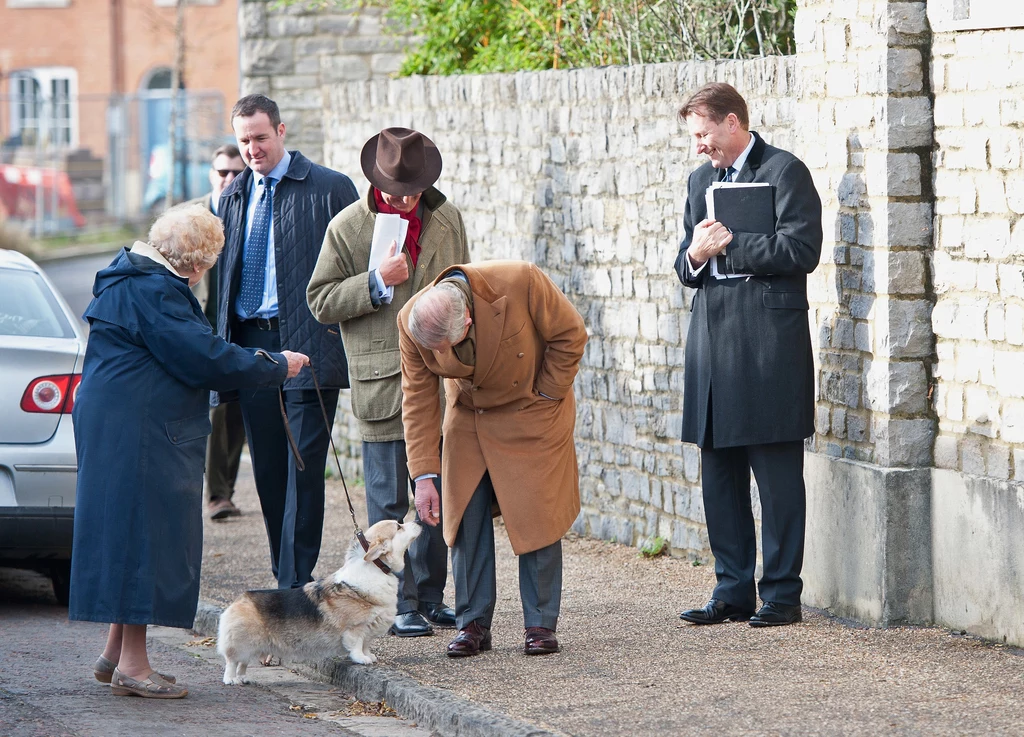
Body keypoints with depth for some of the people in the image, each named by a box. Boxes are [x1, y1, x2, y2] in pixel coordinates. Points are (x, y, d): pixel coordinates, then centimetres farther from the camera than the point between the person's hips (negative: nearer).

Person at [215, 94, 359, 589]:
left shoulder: (330, 189, 0)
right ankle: (284, 577, 14)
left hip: (308, 344, -5)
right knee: (267, 468, 7)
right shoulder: (233, 197, 16)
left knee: (303, 466, -9)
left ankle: (296, 582, -9)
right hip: (249, 343, 5)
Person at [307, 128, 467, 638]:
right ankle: (400, 604, 4)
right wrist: (377, 282, -17)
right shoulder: (347, 228, -3)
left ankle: (430, 596, 18)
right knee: (389, 502, -2)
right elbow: (321, 302, -3)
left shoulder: (446, 220, 8)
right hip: (382, 382, -4)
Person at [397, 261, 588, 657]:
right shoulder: (411, 321, -22)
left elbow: (570, 335, -16)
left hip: (532, 413, -3)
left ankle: (541, 625, 5)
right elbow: (418, 399, -13)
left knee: (535, 516, -4)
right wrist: (424, 475, -15)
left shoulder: (521, 283, -33)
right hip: (468, 416, 3)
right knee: (465, 517, -2)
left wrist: (544, 395, -12)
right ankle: (473, 624, 7)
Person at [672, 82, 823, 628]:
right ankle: (733, 592, 15)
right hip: (712, 338, 7)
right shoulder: (702, 180, 19)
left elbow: (800, 250, -14)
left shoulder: (785, 172, -4)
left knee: (777, 475, -4)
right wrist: (695, 257, -3)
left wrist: (727, 245, -11)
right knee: (720, 474, 8)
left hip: (769, 342, -7)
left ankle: (781, 595, 0)